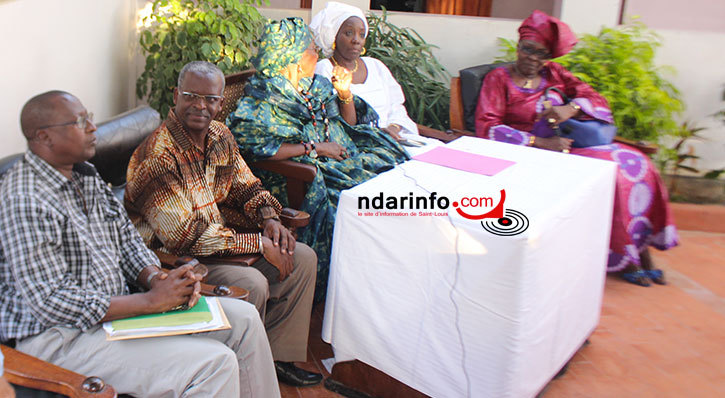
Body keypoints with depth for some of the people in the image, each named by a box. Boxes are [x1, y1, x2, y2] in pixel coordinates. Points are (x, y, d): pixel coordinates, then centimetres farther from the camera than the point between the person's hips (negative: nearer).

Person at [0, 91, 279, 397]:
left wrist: (155, 278, -8)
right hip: (62, 336, -9)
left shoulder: (85, 175, 9)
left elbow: (126, 237, 15)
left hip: (116, 307, 9)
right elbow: (50, 301, -25)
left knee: (244, 318, 3)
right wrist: (150, 301, -23)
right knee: (213, 363, -25)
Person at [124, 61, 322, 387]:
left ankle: (278, 358, 12)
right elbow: (184, 236, -28)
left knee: (303, 258, 2)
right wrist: (259, 244, -26)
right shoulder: (159, 155, -25)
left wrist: (269, 219, -8)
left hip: (217, 235, 9)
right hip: (172, 257, -9)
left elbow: (245, 185, 14)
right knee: (251, 284, -30)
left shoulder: (219, 135, 2)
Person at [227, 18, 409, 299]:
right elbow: (253, 145, -24)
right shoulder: (264, 100, -8)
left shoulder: (316, 86, 15)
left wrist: (345, 93, 4)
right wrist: (314, 148, -19)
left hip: (344, 162, 8)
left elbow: (351, 125, 25)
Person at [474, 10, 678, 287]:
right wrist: (540, 143, -22)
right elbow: (486, 127, -14)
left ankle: (641, 248, -7)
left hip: (567, 143, 6)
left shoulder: (553, 73, 14)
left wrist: (571, 108, -19)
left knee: (634, 163, -13)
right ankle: (619, 257, -12)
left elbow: (596, 98, 6)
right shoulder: (498, 79, -1)